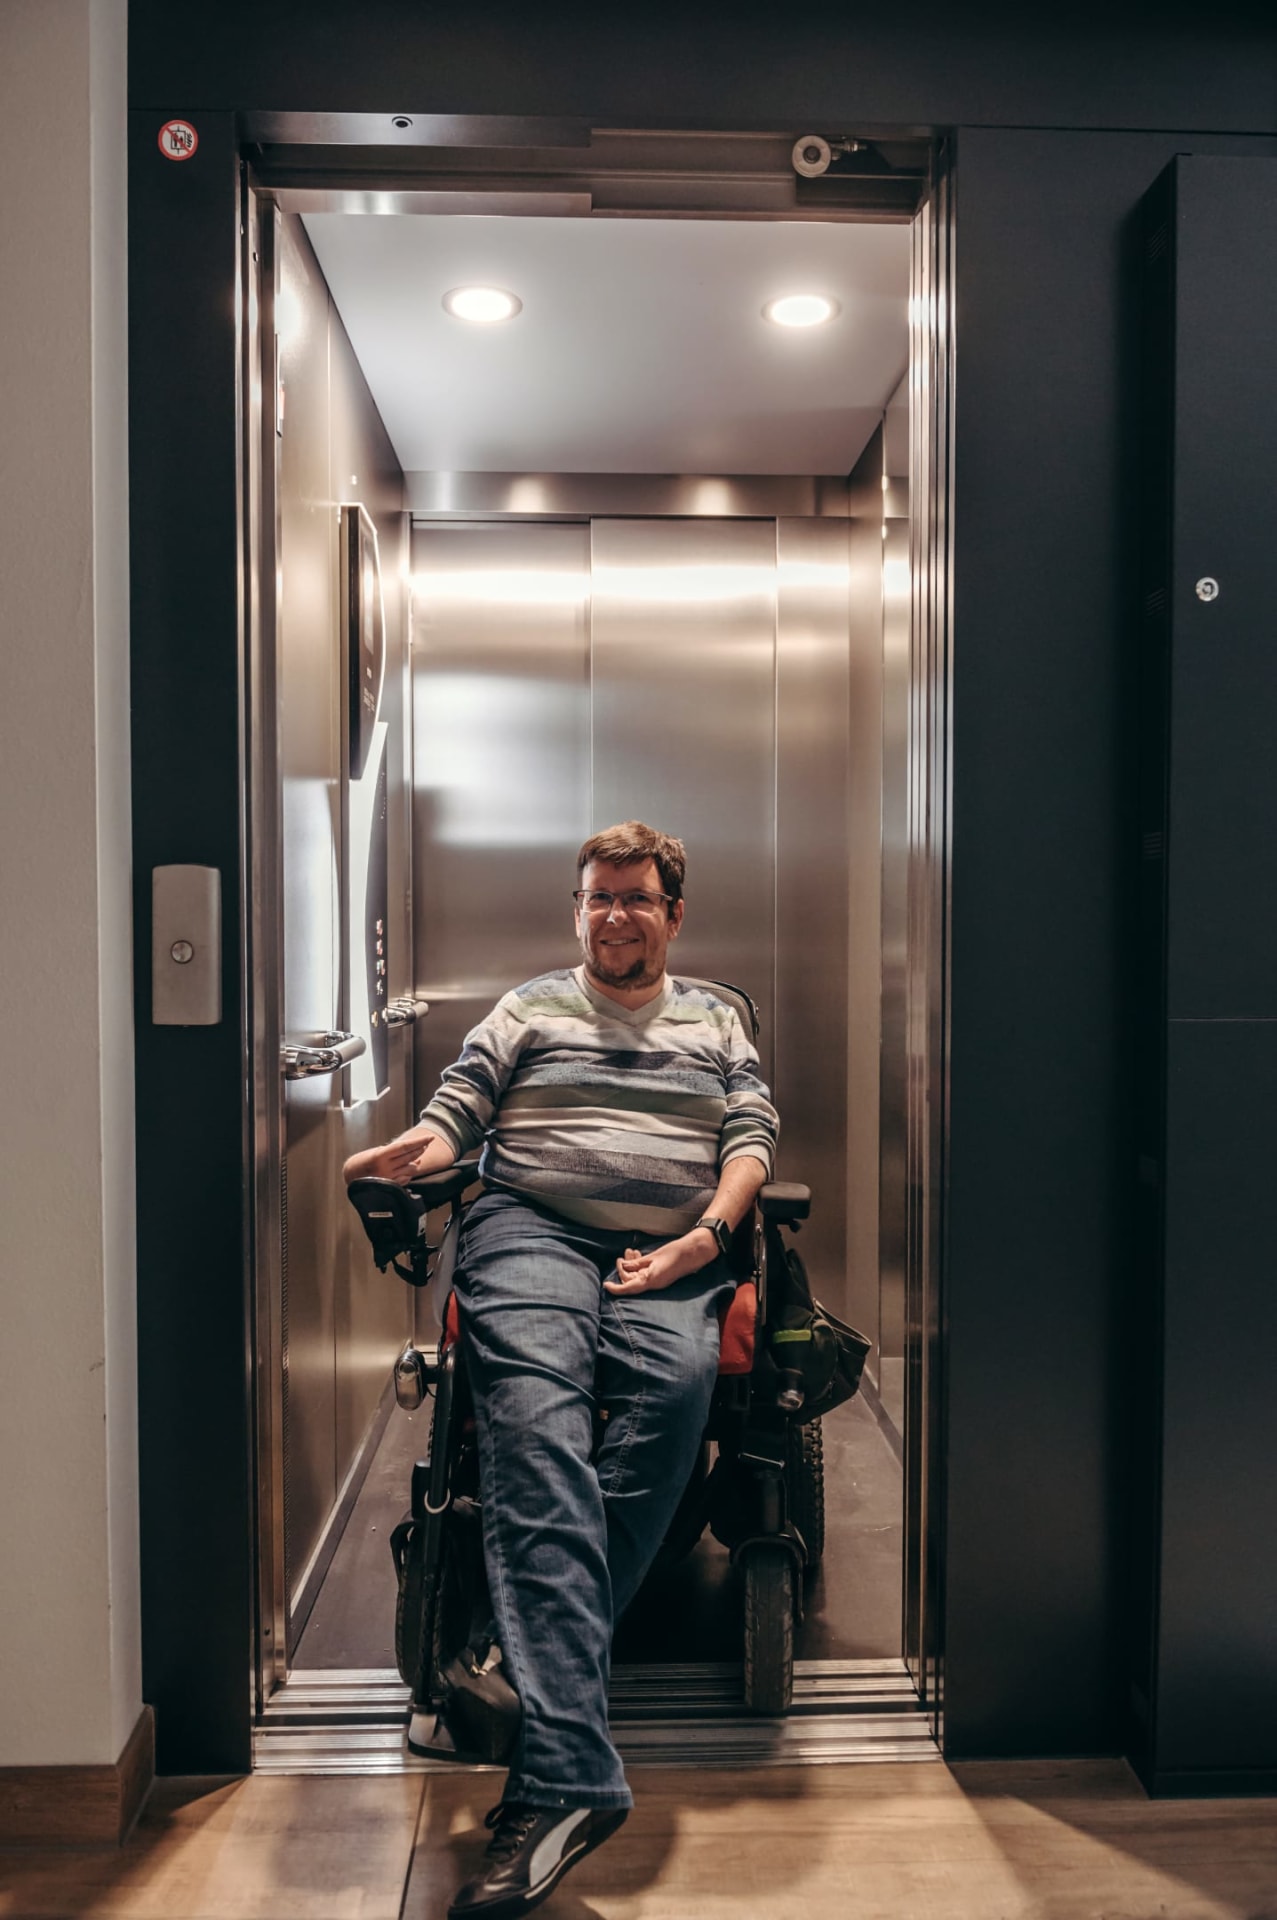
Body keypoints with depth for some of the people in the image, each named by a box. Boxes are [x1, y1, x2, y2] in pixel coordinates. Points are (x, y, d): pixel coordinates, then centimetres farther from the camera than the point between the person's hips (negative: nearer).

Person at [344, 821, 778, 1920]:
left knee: (678, 1386, -32)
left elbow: (753, 1138, 14)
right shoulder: (528, 1011, 23)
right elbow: (457, 1113, 13)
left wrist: (705, 1235, -4)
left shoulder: (717, 1021, 25)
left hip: (672, 1254, 1)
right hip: (533, 1227, -1)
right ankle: (569, 1773, -38)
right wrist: (405, 1157, -10)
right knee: (535, 1409, -30)